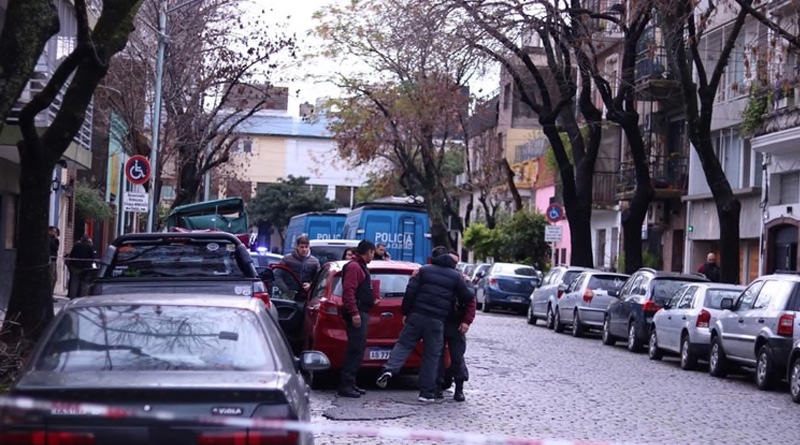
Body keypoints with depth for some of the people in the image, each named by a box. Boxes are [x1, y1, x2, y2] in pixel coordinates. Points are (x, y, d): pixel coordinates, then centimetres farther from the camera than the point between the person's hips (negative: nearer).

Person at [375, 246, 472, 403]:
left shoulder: (424, 270, 7)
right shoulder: (456, 276, 6)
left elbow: (410, 291, 0)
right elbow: (467, 298, 6)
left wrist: (405, 312, 6)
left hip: (417, 315, 0)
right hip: (437, 320, 0)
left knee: (404, 344, 7)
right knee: (431, 355, 5)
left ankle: (389, 370, -18)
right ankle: (427, 393, 5)